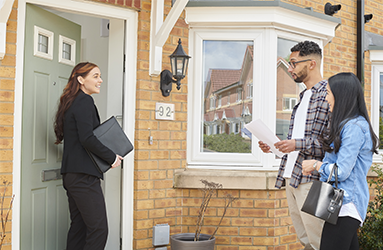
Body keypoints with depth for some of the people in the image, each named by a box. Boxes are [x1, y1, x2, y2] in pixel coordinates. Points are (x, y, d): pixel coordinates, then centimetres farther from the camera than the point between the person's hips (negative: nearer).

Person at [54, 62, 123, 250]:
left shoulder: (70, 102, 18)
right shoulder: (85, 101, -11)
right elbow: (87, 139, -21)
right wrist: (112, 157, -11)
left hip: (71, 175, 10)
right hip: (83, 175, -10)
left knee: (79, 227, 13)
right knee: (99, 230, -8)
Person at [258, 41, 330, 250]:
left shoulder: (328, 94, -8)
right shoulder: (303, 97, 20)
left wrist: (299, 144, -21)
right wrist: (274, 145, 9)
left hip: (311, 179, -9)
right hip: (291, 177, 9)